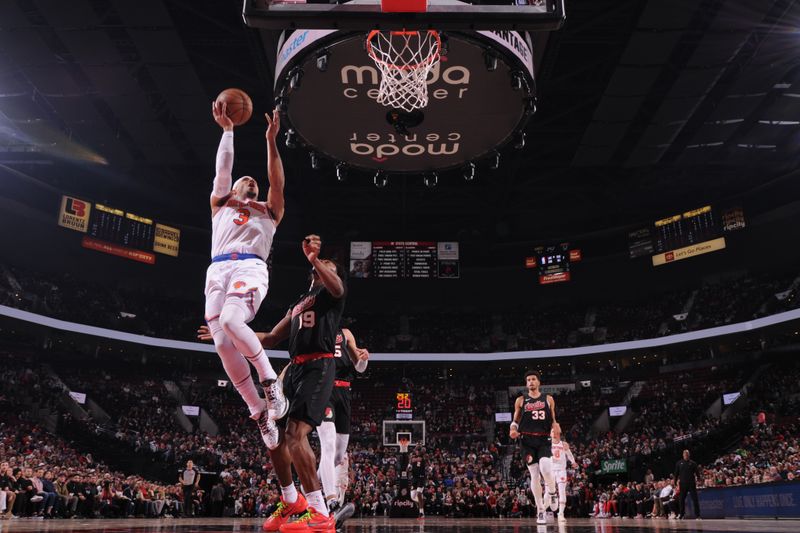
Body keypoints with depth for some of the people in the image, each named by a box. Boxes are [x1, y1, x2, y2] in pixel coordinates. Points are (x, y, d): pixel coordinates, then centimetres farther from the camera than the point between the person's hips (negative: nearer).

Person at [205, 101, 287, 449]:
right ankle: (259, 413, -5)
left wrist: (271, 139, 7)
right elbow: (223, 168, 20)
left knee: (231, 320, -32)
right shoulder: (220, 205, 30)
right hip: (218, 270, 3)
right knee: (222, 343, -14)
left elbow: (277, 181, 13)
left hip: (250, 267, -2)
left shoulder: (268, 211, 27)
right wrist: (227, 129, 17)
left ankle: (270, 381, -16)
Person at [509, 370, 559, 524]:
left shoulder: (548, 399, 10)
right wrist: (513, 429, -9)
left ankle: (552, 492, 8)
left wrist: (555, 425, -8)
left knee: (545, 468, -24)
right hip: (527, 440, 1)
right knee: (534, 475, -1)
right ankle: (540, 510, 11)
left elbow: (553, 420, 15)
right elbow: (515, 420, 12)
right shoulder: (521, 400, 8)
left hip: (544, 440, 0)